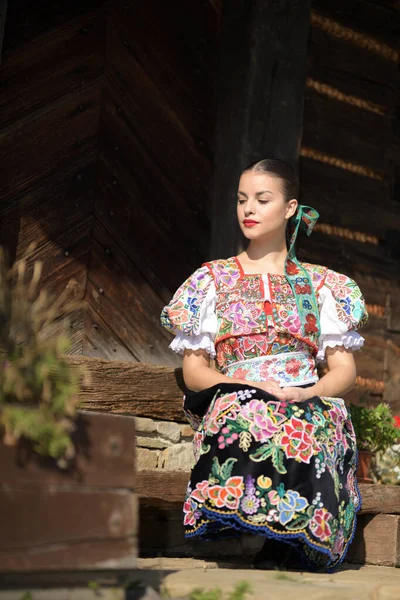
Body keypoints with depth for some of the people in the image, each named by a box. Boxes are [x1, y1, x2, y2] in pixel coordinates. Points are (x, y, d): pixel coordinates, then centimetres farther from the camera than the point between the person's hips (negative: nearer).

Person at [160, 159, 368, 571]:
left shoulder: (321, 284, 20)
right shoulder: (212, 280, 18)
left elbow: (344, 370, 12)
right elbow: (193, 372, 10)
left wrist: (310, 391, -12)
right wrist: (246, 382, -11)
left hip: (309, 407, 0)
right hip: (235, 406, 0)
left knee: (310, 431, -38)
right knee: (250, 421, -39)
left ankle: (276, 554, -36)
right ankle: (283, 550, -35)